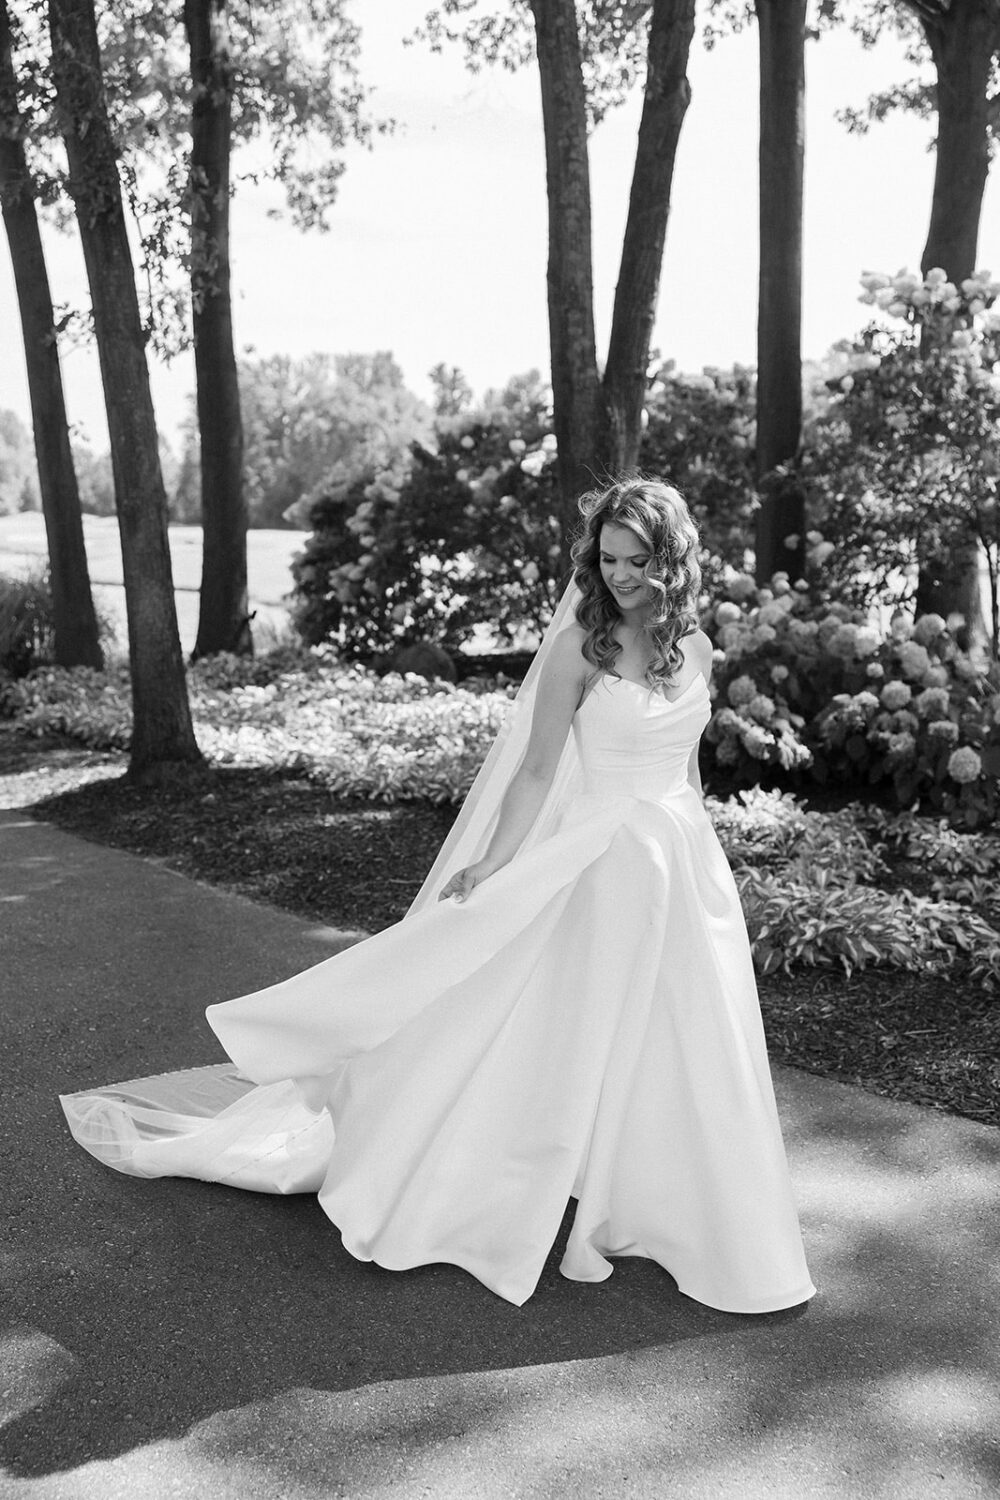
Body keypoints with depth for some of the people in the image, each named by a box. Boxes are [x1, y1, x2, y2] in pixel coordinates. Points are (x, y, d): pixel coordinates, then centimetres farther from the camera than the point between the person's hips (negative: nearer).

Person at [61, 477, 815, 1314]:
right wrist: (490, 867, -13)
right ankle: (591, 1214, 22)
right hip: (607, 861, -5)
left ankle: (666, 1210, 29)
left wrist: (690, 854, 17)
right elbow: (538, 770, -8)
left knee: (684, 1048, 11)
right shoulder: (580, 646, -9)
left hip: (688, 861, 5)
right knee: (593, 1036, 4)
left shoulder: (694, 647, 6)